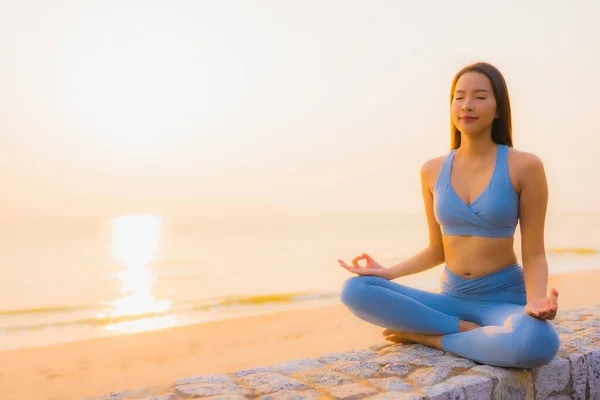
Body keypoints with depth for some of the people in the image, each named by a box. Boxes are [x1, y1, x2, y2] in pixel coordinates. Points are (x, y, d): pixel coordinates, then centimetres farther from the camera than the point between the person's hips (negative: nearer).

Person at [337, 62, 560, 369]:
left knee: (537, 342, -40)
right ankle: (468, 330, -14)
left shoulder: (524, 166, -8)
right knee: (355, 291, -19)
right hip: (450, 297, 3)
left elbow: (534, 254, -6)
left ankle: (426, 335, -15)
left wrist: (536, 301, -25)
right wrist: (387, 272, -1)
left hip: (504, 299, -3)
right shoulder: (432, 170, 3)